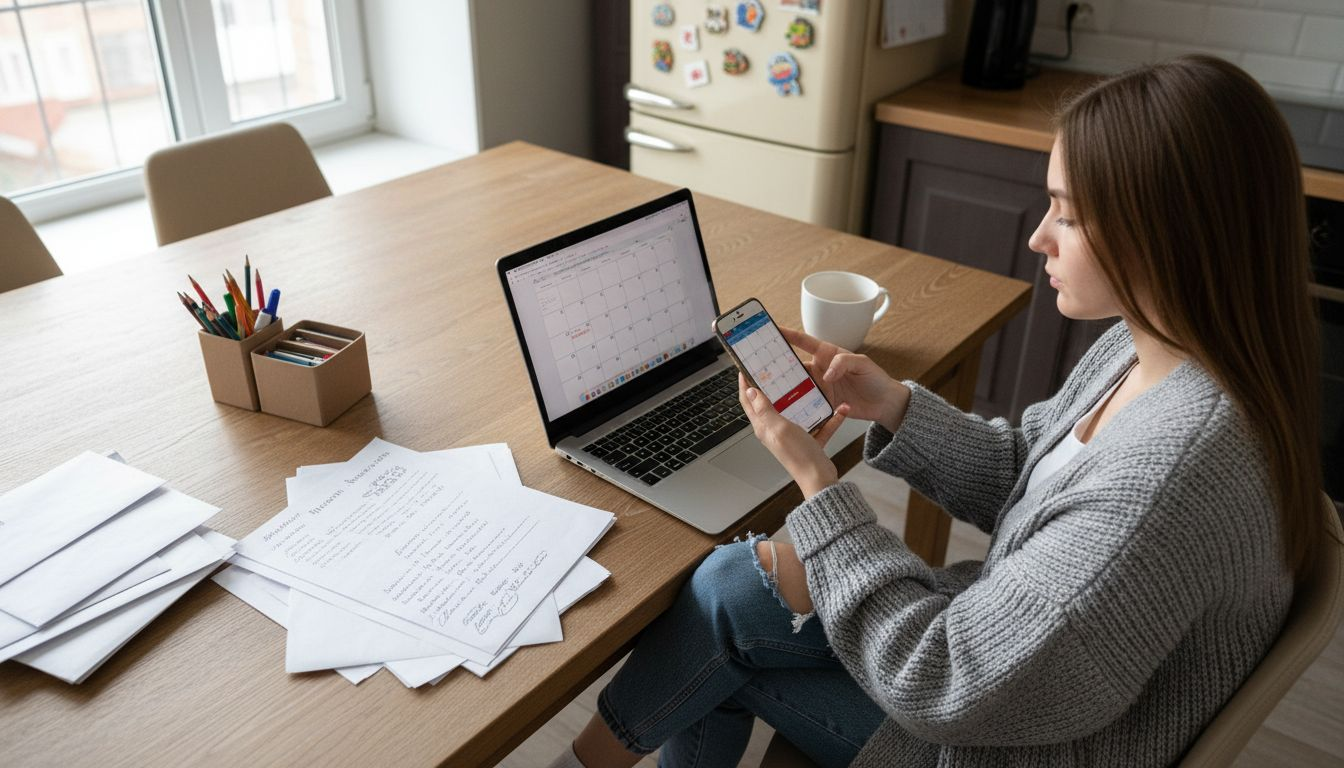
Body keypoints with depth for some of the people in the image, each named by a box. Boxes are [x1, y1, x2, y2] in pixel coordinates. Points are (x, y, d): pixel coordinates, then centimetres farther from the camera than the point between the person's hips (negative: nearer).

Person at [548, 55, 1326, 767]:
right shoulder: (1145, 349, -8)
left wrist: (815, 480, -24)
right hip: (1008, 648, 8)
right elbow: (1022, 478, 7)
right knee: (719, 656, 6)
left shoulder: (1174, 477, -36)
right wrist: (894, 406, -9)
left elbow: (945, 684, -30)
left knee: (734, 590, -7)